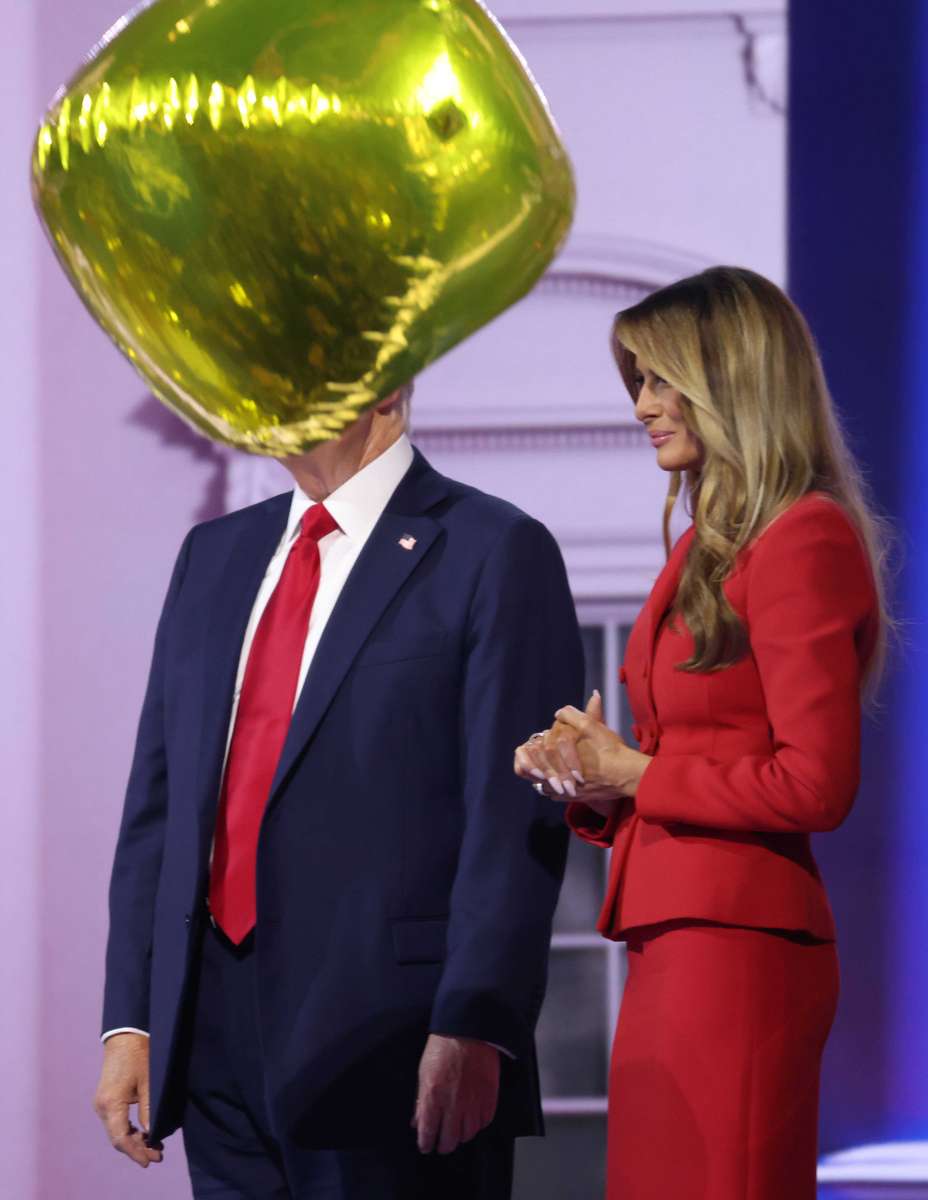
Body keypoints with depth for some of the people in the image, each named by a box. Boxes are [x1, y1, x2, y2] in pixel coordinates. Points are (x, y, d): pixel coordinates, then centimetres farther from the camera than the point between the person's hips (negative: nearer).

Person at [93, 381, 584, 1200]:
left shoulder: (494, 553, -3)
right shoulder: (214, 555, 17)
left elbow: (517, 818, -11)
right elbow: (157, 801, 15)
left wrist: (471, 1030, -18)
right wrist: (129, 1020, 7)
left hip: (392, 1052, -6)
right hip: (214, 1034, 6)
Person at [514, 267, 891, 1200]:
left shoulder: (803, 540, -11)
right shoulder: (706, 546, 19)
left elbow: (815, 782, -17)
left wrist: (636, 773, -8)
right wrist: (584, 774, 2)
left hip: (735, 940, -9)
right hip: (671, 939, 9)